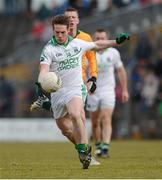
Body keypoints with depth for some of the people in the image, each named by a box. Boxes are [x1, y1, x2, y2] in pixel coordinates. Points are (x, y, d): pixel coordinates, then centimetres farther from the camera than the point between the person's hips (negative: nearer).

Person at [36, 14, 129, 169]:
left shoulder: (77, 43, 3)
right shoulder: (49, 49, -10)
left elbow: (96, 45, 22)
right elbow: (43, 69, -23)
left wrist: (117, 41, 20)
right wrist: (40, 84, -42)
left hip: (76, 88, -1)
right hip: (57, 91, 1)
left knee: (75, 115, -29)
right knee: (64, 128, 10)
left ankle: (83, 150, -25)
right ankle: (84, 148, 34)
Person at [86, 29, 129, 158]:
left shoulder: (113, 53, -1)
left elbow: (121, 71, 11)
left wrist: (125, 90, 11)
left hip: (108, 92, -1)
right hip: (93, 93, 1)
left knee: (106, 120, -17)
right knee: (95, 123, 10)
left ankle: (105, 148, -26)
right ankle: (98, 147, 30)